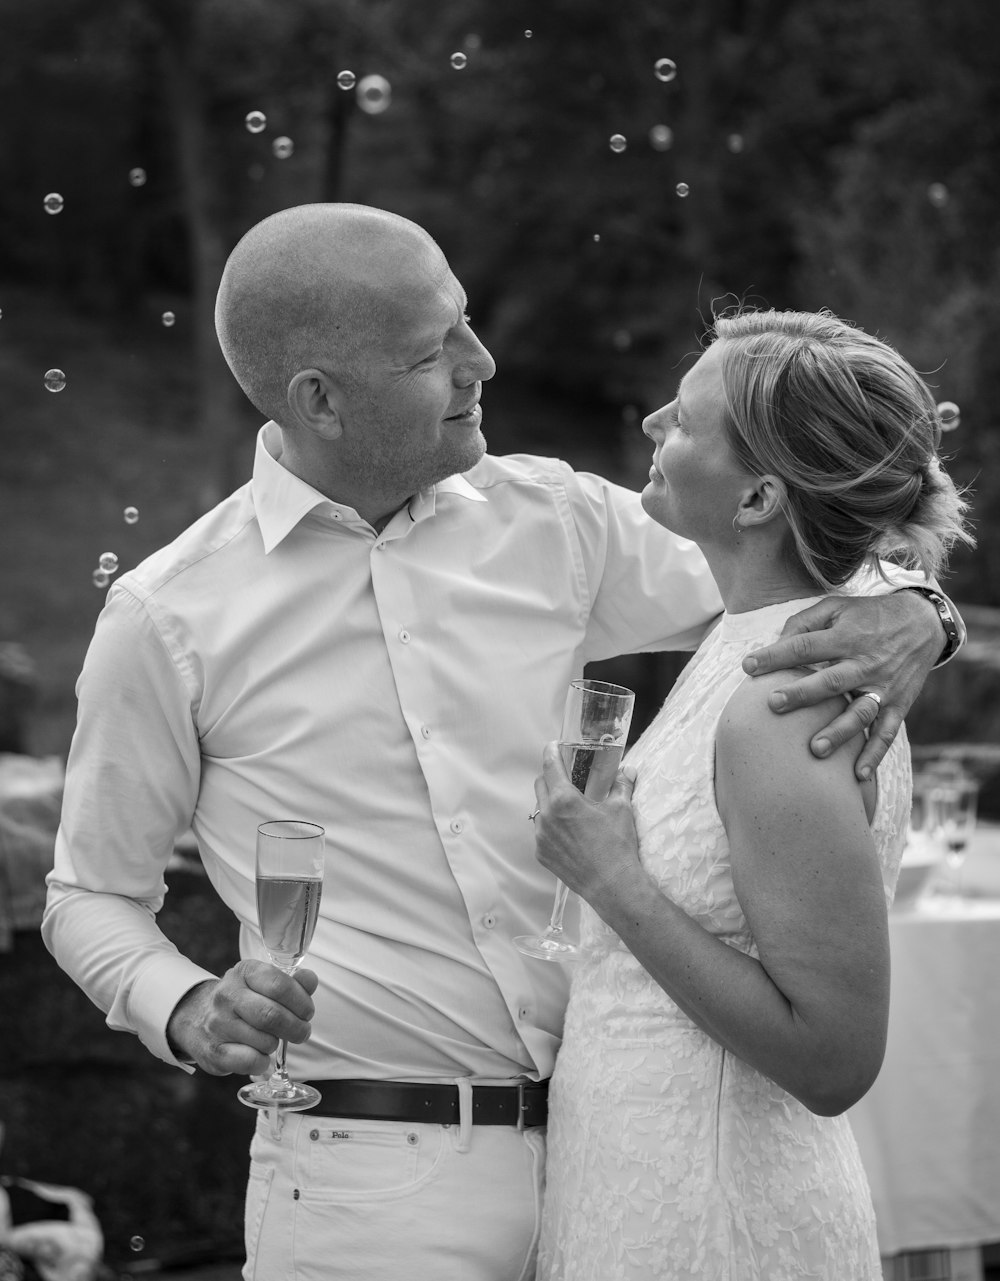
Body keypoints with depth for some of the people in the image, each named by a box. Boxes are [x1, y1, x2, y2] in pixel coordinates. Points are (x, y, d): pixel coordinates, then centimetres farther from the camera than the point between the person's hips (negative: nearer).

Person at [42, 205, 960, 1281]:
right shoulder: (167, 618, -5)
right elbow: (91, 898, 5)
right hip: (371, 1178, -3)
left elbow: (794, 598, 14)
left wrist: (908, 615, -10)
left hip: (607, 1150, 4)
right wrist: (187, 1012, -16)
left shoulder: (553, 518, 4)